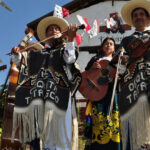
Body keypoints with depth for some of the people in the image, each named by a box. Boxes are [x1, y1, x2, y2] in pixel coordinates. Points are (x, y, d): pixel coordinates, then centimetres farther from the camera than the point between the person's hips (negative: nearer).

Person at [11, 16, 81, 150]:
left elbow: (70, 59, -5)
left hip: (58, 94, -3)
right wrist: (17, 55, 16)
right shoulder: (37, 53, 26)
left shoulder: (64, 50, 17)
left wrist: (70, 39, -14)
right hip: (37, 95, 3)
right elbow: (26, 71, 24)